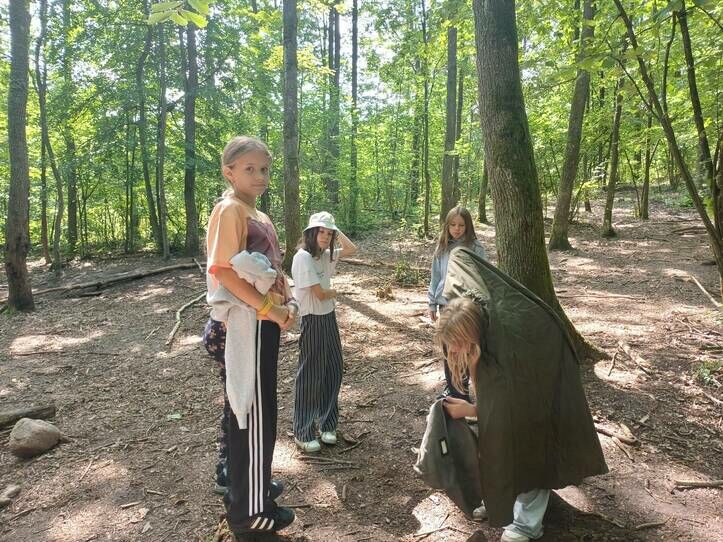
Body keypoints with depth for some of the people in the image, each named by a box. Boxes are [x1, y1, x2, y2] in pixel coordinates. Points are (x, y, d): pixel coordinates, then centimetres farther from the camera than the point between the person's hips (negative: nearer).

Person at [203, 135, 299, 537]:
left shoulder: (256, 213, 15)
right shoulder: (230, 210, -13)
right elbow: (225, 272, -21)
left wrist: (288, 303, 6)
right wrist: (270, 309, -19)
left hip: (266, 321, 9)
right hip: (249, 323, -9)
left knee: (253, 409, 19)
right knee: (253, 413, 1)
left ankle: (248, 487, 36)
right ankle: (250, 510, 16)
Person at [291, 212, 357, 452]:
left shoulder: (325, 255, 5)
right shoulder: (303, 257, -18)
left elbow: (352, 249, 10)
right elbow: (320, 294, -19)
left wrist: (336, 231, 2)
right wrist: (333, 292, 2)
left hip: (329, 317, 8)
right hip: (312, 320, -8)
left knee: (334, 370, 14)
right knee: (310, 376, 1)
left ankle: (327, 424, 30)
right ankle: (303, 434, 15)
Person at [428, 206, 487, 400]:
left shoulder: (475, 248, -8)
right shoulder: (442, 247, 5)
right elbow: (435, 276, 11)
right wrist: (432, 303, 10)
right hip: (446, 304, 4)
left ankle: (462, 390, 18)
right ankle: (451, 387, 30)